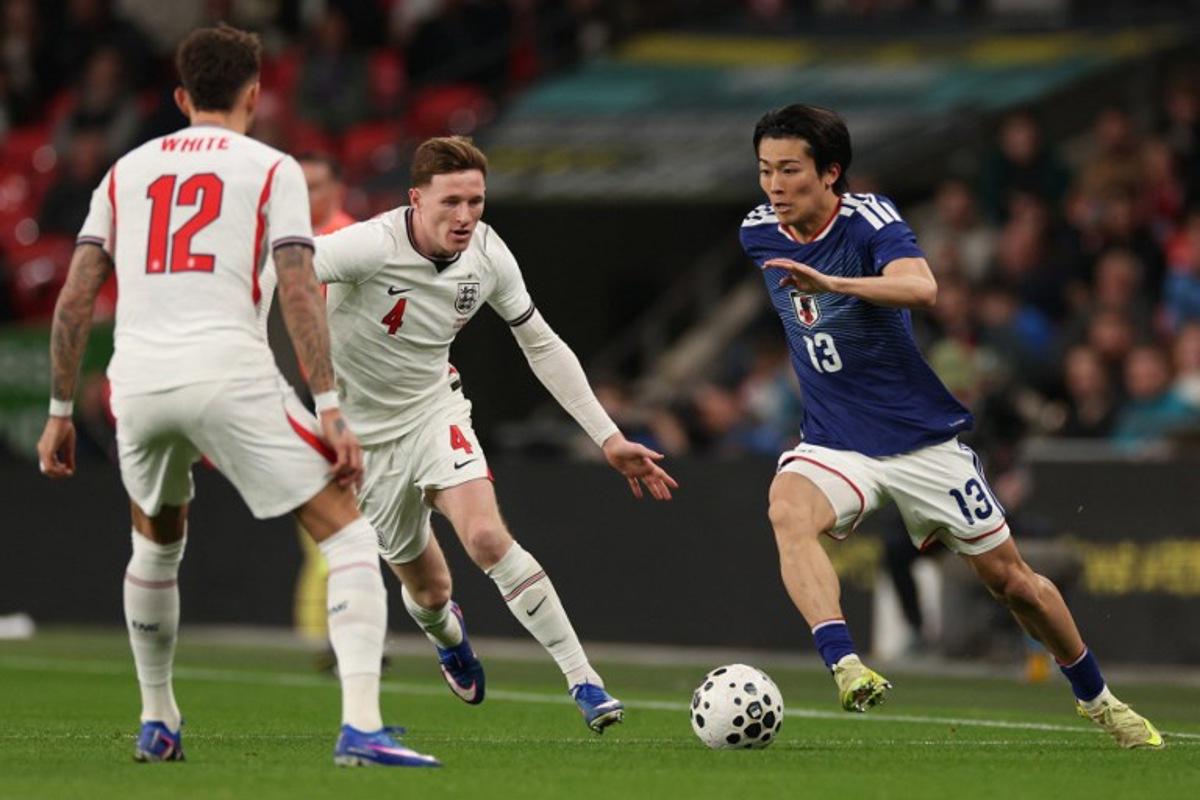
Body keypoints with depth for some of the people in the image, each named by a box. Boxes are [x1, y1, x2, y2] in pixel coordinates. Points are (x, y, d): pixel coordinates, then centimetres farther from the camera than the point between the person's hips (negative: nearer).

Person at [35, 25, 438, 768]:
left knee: (157, 539, 32)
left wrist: (60, 413, 20)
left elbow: (75, 300, 14)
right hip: (229, 372, -4)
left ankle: (157, 721, 36)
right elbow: (300, 294, -3)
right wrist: (332, 413, -6)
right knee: (347, 531, 1)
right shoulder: (272, 169, 9)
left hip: (137, 379, 4)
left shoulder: (128, 170, 20)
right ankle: (361, 726, -15)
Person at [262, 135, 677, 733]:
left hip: (433, 409, 2)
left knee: (487, 536, -24)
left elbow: (542, 346, 1)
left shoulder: (488, 256, -11)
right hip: (361, 431, -2)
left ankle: (583, 681, -20)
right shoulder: (373, 246, -28)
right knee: (427, 588, 7)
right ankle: (446, 633, 47)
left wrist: (608, 438, 0)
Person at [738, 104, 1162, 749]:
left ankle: (1095, 697, 32)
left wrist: (830, 282, -54)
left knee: (1011, 580, 7)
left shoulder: (870, 220, -19)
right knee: (788, 511, -33)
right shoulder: (758, 234, -2)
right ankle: (845, 666, -46)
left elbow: (921, 287, -40)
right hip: (834, 444, 3)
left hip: (922, 438, -3)